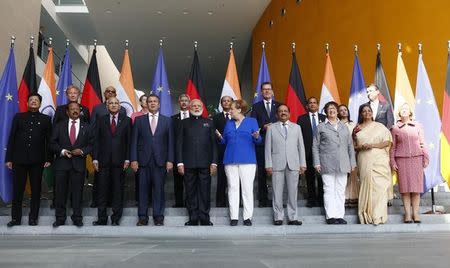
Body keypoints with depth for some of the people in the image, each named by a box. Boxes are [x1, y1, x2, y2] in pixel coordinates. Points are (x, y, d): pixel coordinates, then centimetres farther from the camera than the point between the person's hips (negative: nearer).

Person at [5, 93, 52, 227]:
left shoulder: (46, 119, 8)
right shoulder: (18, 117, 10)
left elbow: (49, 140, 5)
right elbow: (11, 138, 7)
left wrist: (48, 158, -2)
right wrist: (9, 158, 1)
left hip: (37, 160, 0)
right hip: (19, 159, 1)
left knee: (36, 190, 4)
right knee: (17, 190, 3)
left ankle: (33, 218, 14)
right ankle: (16, 218, 13)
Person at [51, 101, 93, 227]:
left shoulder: (86, 127, 9)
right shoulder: (59, 126, 10)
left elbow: (91, 145, 7)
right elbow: (53, 143, 6)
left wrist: (82, 151, -10)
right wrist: (62, 151, -9)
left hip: (79, 164, 0)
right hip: (62, 163, 1)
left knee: (77, 192, 3)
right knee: (60, 192, 4)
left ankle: (77, 218, 13)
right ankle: (60, 218, 14)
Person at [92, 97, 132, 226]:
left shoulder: (126, 120, 6)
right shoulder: (101, 121, 10)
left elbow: (129, 141, 2)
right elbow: (96, 141, 7)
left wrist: (127, 159, -5)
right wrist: (95, 159, -1)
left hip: (119, 161, -1)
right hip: (104, 161, 1)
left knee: (118, 190, 4)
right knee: (102, 190, 3)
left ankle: (116, 219, 13)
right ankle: (102, 218, 11)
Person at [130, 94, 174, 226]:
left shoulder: (167, 120, 9)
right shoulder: (139, 120, 10)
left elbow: (170, 141, 5)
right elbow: (134, 141, 6)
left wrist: (170, 160, -3)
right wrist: (133, 159, -2)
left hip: (160, 161, 0)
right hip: (143, 160, 0)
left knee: (159, 189, 2)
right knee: (143, 189, 2)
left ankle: (158, 217, 10)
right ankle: (142, 217, 11)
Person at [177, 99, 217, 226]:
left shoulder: (209, 123, 12)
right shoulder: (184, 123, 13)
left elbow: (213, 143, 7)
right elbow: (179, 143, 7)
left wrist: (214, 162, -1)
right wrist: (180, 162, -2)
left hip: (205, 163, 0)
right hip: (188, 163, 0)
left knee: (205, 191, 0)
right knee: (190, 192, 3)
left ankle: (204, 218, 7)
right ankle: (193, 218, 10)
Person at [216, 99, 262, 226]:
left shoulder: (252, 121, 7)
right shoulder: (229, 123, 17)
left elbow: (258, 141, 1)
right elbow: (225, 141, 15)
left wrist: (257, 137, -21)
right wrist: (220, 137, -5)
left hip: (247, 160, -3)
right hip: (230, 160, 3)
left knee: (247, 188, -2)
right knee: (233, 188, 2)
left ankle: (247, 217, 3)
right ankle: (234, 217, 6)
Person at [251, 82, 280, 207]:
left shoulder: (279, 106, 12)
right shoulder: (256, 106, 10)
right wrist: (263, 127, -14)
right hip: (262, 143, 0)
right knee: (262, 171, 4)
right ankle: (263, 199, 11)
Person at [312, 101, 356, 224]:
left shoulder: (344, 127, 18)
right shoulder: (321, 127, 8)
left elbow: (350, 146, 16)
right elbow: (315, 146, 5)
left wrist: (352, 162, 9)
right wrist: (317, 163, -3)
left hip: (343, 165, 3)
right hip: (327, 165, -3)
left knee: (341, 191, 4)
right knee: (329, 190, -4)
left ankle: (340, 216, 9)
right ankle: (330, 216, -1)